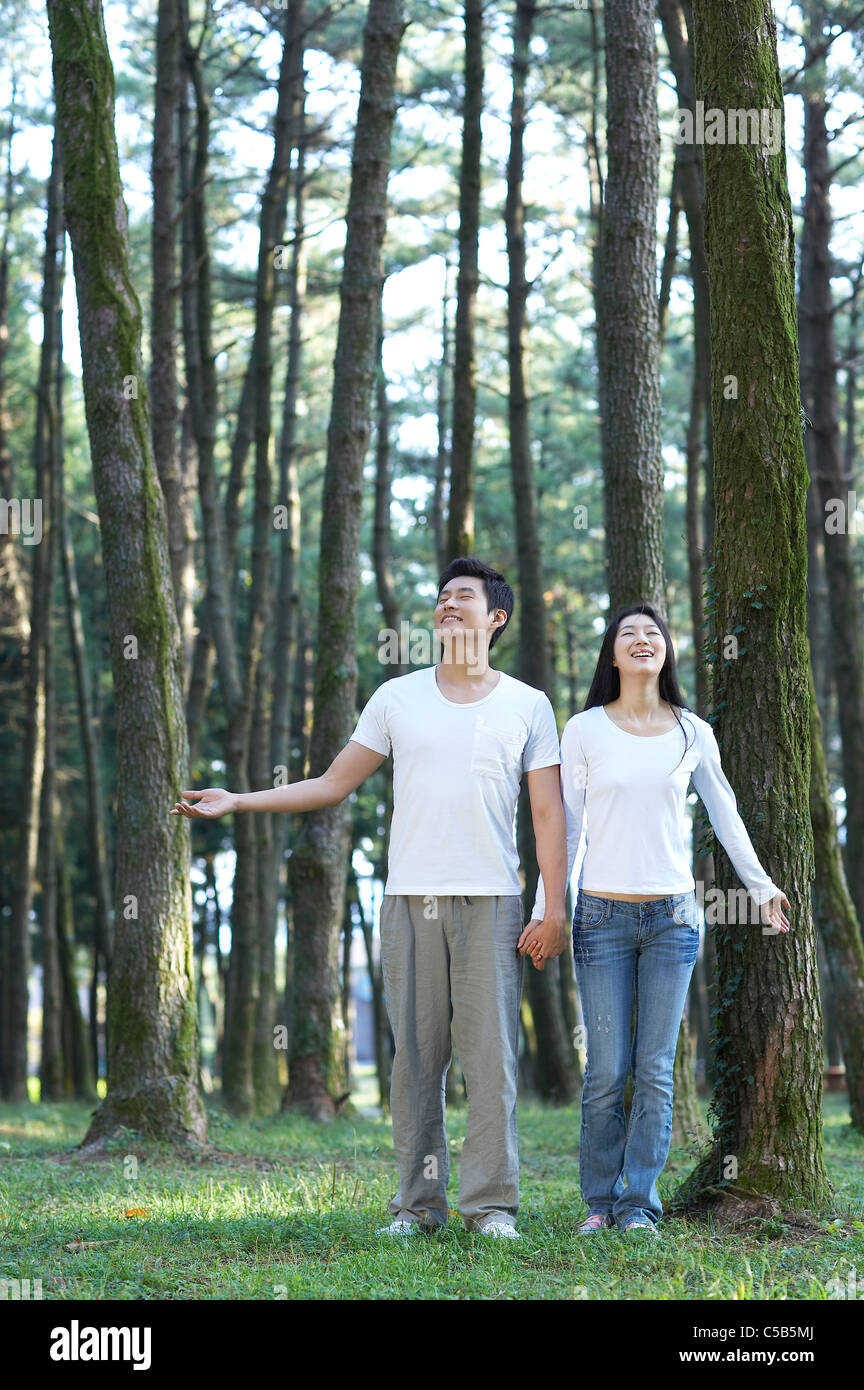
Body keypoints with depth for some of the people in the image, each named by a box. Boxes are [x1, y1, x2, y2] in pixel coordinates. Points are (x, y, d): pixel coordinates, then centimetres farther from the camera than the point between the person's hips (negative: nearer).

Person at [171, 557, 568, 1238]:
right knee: (415, 1054, 1)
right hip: (411, 899, 2)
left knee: (491, 1053, -5)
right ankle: (418, 1202, 7)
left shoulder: (528, 706, 8)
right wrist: (237, 801, 7)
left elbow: (549, 814, 4)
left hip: (492, 901, -1)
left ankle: (493, 1204, 1)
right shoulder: (398, 698, 12)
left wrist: (554, 909, -4)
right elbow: (333, 784, 14)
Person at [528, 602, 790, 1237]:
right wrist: (544, 911, 1)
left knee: (656, 1070, 0)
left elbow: (725, 814, 16)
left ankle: (639, 1203, 8)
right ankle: (602, 1200, 11)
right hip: (603, 916, -1)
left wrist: (761, 887, 22)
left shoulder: (693, 733, 5)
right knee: (607, 1071, -2)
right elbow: (564, 825, 4)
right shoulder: (584, 730, 1)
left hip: (673, 916, 1)